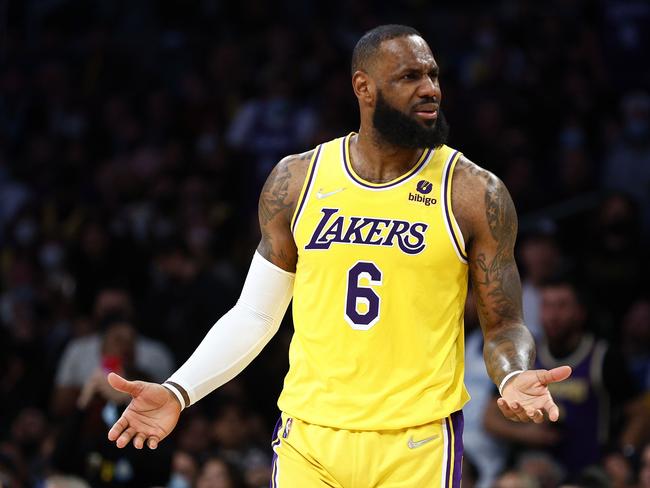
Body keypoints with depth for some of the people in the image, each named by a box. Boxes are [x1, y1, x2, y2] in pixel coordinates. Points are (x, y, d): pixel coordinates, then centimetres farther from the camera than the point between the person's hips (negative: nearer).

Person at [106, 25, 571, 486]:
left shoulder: (475, 195, -3)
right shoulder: (296, 180, 3)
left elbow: (504, 325, 2)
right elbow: (254, 314, 10)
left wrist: (514, 378, -20)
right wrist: (179, 393, -1)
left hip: (418, 445, -2)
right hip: (308, 438, 2)